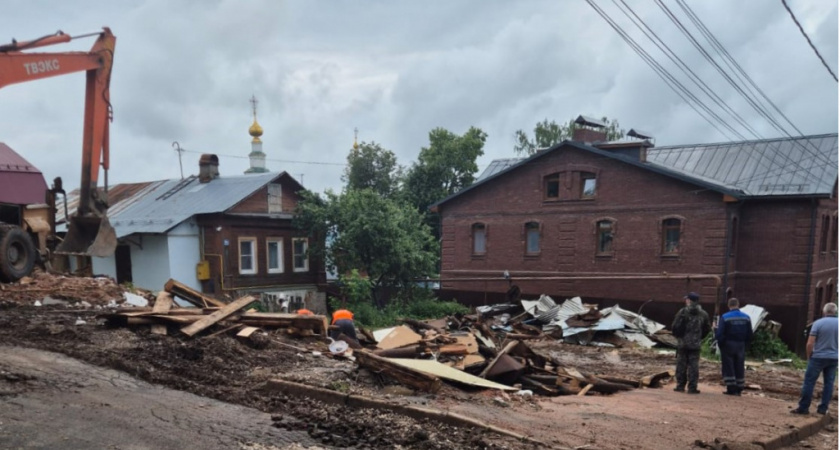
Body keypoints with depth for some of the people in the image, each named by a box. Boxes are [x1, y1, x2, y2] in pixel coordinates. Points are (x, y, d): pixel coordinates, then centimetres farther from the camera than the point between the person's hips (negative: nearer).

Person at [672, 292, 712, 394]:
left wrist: (678, 335, 10)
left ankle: (680, 386, 10)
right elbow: (707, 328, 11)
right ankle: (692, 387, 1)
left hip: (683, 343, -2)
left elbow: (675, 327, -9)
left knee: (681, 365, 6)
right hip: (695, 344, 2)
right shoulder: (703, 314, 4)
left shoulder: (683, 312, -10)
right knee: (693, 366, 4)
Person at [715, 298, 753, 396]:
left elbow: (719, 334, -16)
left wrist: (720, 344, -2)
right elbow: (750, 335, 5)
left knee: (728, 367, 2)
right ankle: (738, 389, 15)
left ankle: (731, 388, -1)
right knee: (739, 367, 12)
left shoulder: (725, 317, -13)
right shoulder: (746, 318, 2)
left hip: (728, 345, -4)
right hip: (741, 346, 4)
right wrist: (745, 344, 14)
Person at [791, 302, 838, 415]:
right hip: (834, 358, 4)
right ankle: (823, 408, 14)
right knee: (829, 383, 11)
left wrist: (809, 356, 3)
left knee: (809, 382, 1)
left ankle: (803, 407, 3)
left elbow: (810, 344, -11)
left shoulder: (818, 323, -10)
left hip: (818, 357, -4)